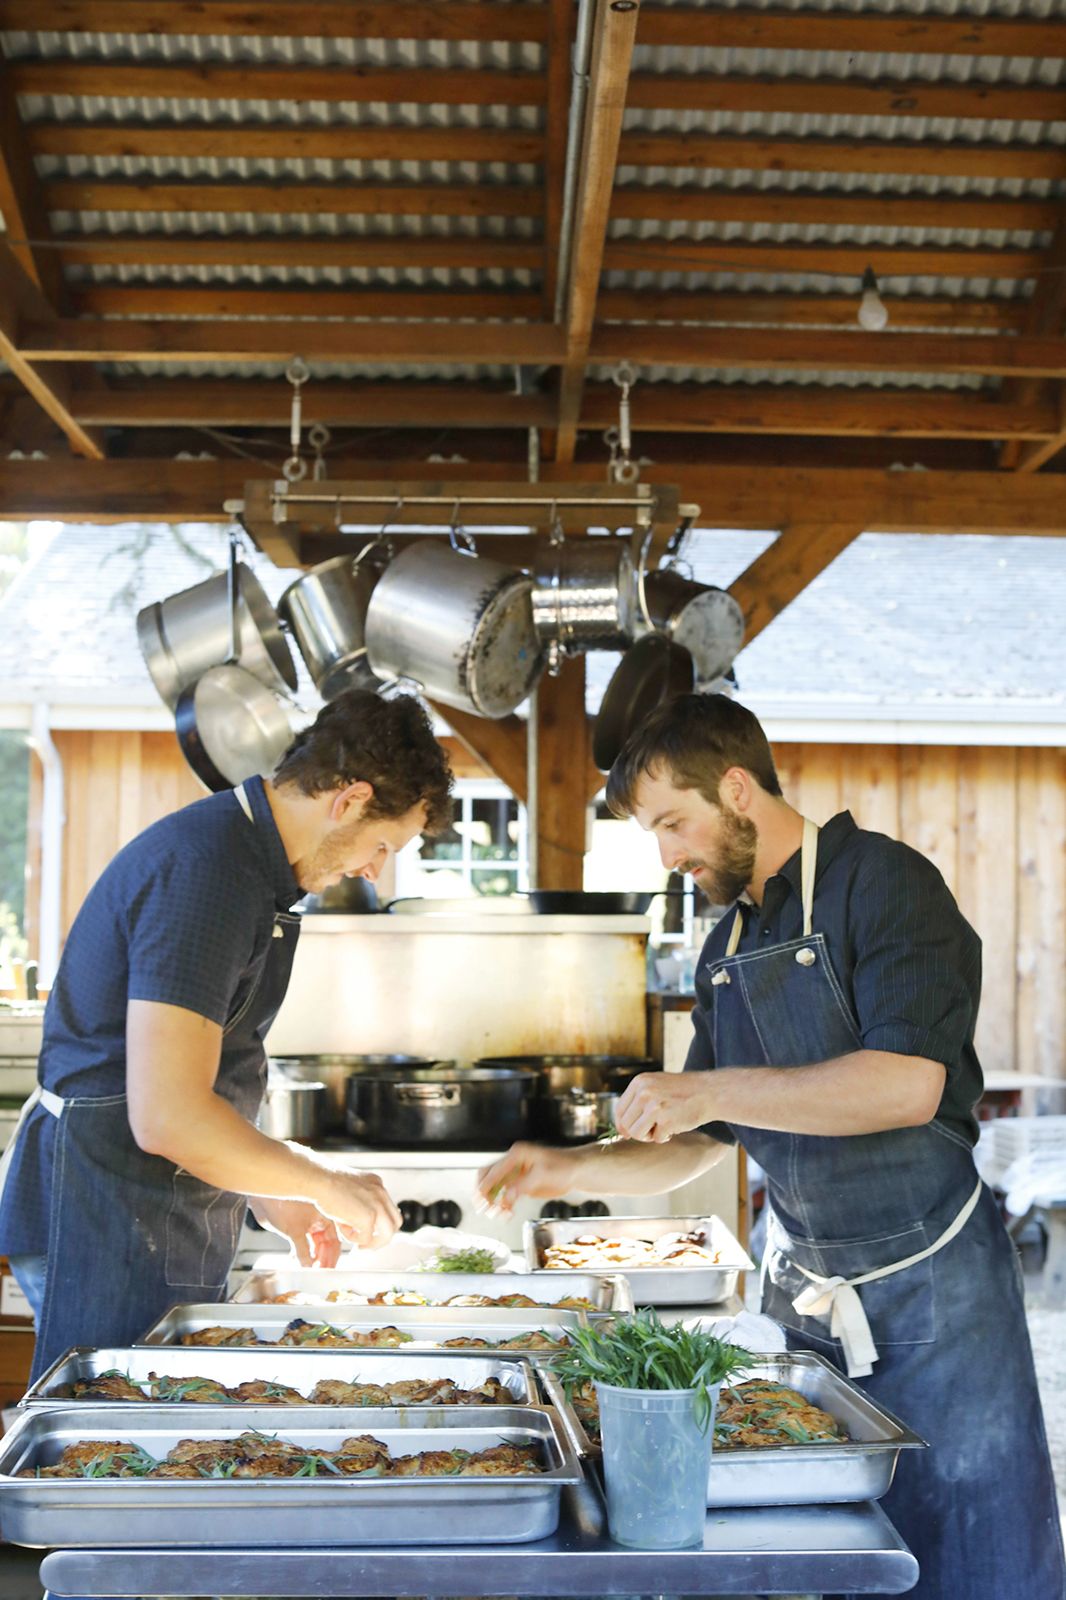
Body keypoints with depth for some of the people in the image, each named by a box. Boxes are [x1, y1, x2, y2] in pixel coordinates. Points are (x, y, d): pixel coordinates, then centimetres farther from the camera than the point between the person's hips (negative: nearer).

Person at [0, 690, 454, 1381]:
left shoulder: (256, 868, 12)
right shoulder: (203, 870, -21)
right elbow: (167, 1117, -27)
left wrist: (271, 1194, 16)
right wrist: (323, 1181, -13)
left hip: (171, 1225, 10)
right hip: (112, 1226, -10)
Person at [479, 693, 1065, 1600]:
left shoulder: (880, 882, -13)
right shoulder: (727, 950, 11)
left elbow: (909, 1084, -26)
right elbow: (701, 1145, 17)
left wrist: (712, 1090, -23)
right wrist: (572, 1170, 2)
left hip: (930, 1290, -7)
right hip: (807, 1293, 7)